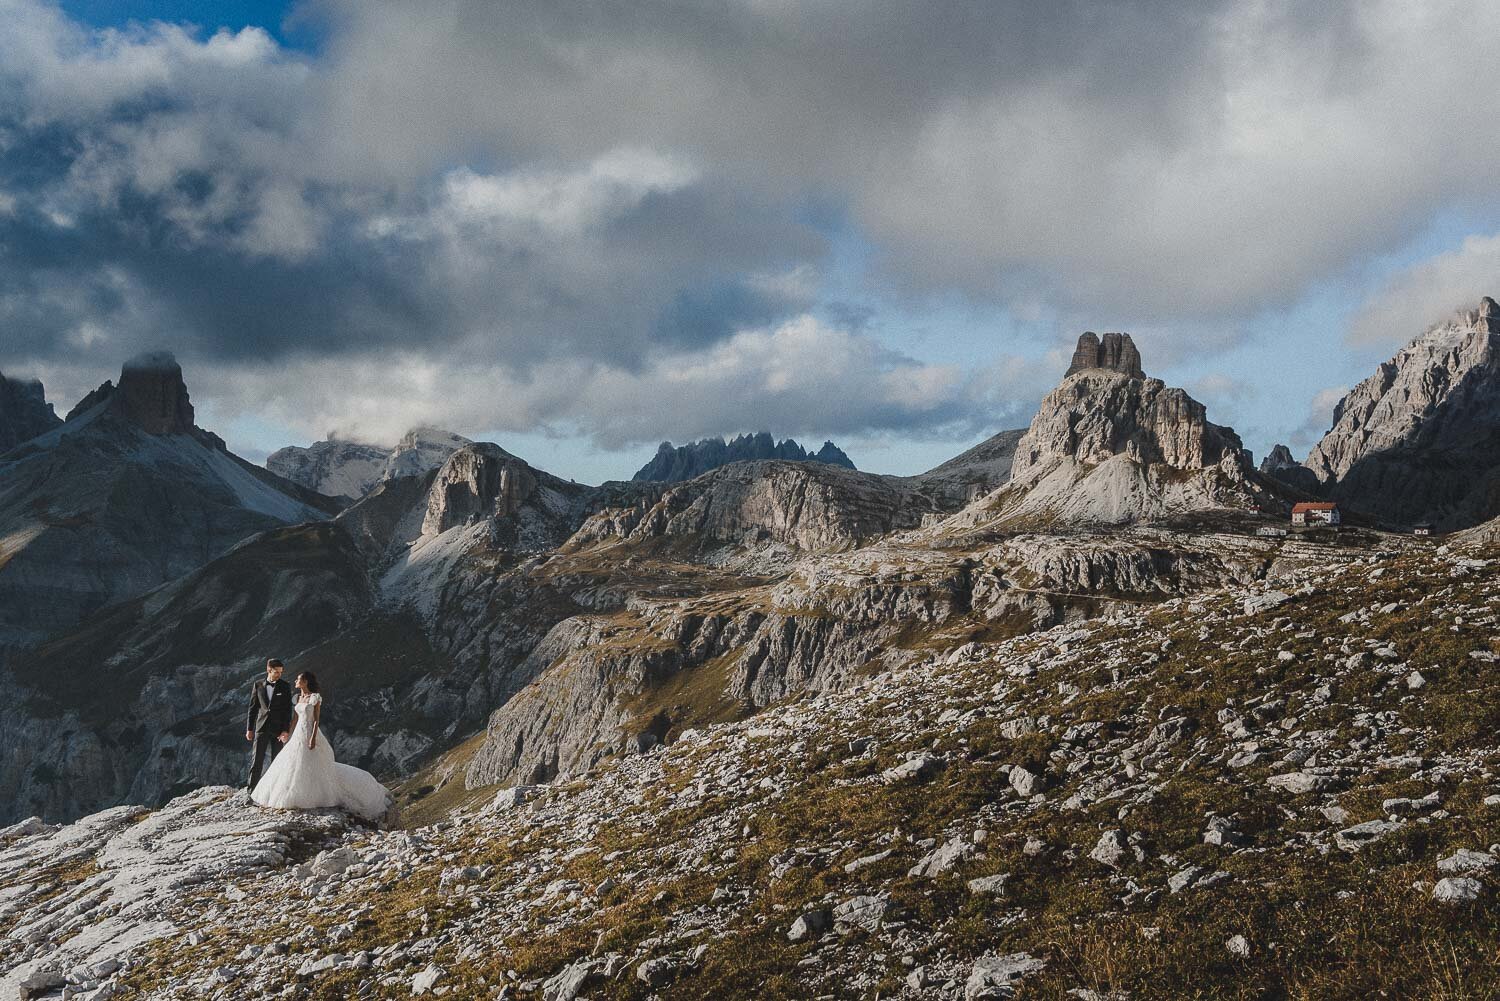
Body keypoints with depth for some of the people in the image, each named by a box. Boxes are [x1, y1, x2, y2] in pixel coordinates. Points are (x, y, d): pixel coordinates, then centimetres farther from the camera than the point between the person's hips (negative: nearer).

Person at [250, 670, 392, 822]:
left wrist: (313, 738, -21)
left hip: (310, 734, -8)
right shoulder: (299, 697, 12)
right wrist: (290, 734, 18)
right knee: (294, 767, 9)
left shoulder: (315, 697, -10)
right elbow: (297, 717, 17)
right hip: (299, 734, 8)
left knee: (313, 768, -6)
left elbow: (317, 719, -13)